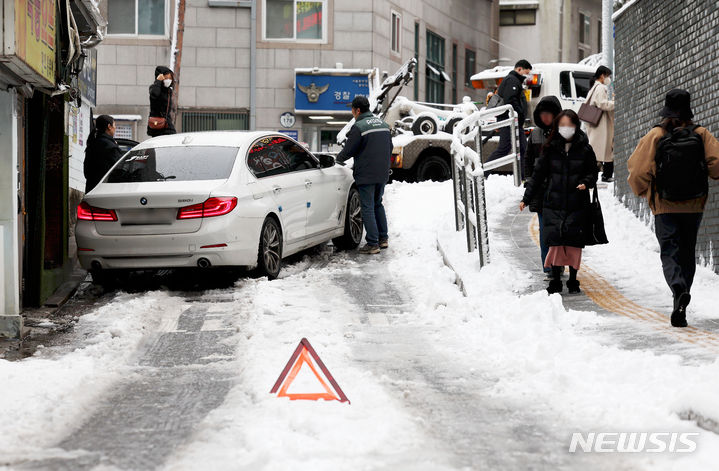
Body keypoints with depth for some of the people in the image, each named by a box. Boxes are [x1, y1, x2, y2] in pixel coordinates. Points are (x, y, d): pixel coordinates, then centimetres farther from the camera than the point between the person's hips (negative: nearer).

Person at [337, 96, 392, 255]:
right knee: (378, 204, 21)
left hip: (366, 176, -7)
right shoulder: (383, 124, 11)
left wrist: (339, 158, 10)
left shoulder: (358, 127, -14)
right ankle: (383, 238, 22)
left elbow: (348, 150, -11)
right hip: (383, 174, 7)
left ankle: (373, 244, -3)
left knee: (368, 208, -2)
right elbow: (390, 148, 19)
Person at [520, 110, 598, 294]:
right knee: (555, 240, -8)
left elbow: (593, 173, 10)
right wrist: (526, 199, 9)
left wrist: (586, 183, -13)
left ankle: (573, 279, 13)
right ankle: (555, 280, 2)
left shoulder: (585, 149, 4)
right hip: (553, 204, 1)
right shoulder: (551, 149, 7)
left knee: (574, 241, -2)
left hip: (577, 204, -1)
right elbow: (538, 174, 11)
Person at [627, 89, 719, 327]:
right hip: (694, 207, 2)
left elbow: (638, 171, -10)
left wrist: (643, 190, 11)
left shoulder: (654, 136, -7)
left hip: (665, 208, -2)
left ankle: (679, 288, -30)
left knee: (670, 253, -1)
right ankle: (680, 307, 17)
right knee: (687, 253, 15)